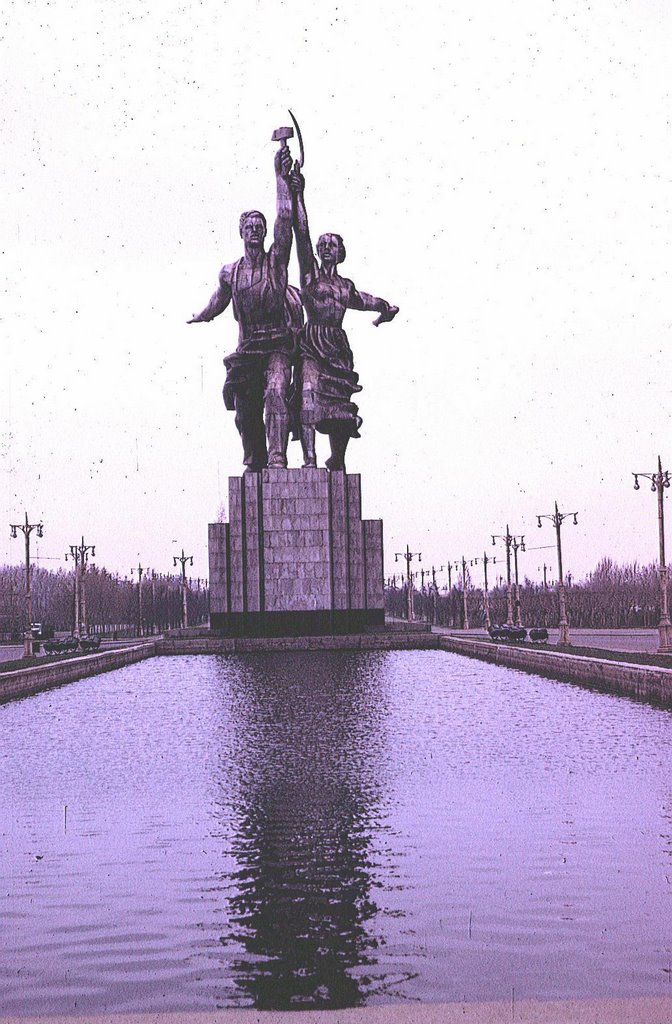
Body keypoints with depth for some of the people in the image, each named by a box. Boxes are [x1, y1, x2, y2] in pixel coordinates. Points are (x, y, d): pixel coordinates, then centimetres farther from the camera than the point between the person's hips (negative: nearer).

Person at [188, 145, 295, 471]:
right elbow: (219, 301, 27)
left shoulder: (276, 260, 0)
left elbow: (284, 218, -12)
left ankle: (277, 459, -33)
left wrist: (281, 176, -15)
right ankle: (254, 463, 22)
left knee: (275, 392, -25)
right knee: (246, 410, 5)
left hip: (277, 346, -4)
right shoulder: (230, 272, 8)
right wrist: (199, 318, 43)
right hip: (247, 348, 4)